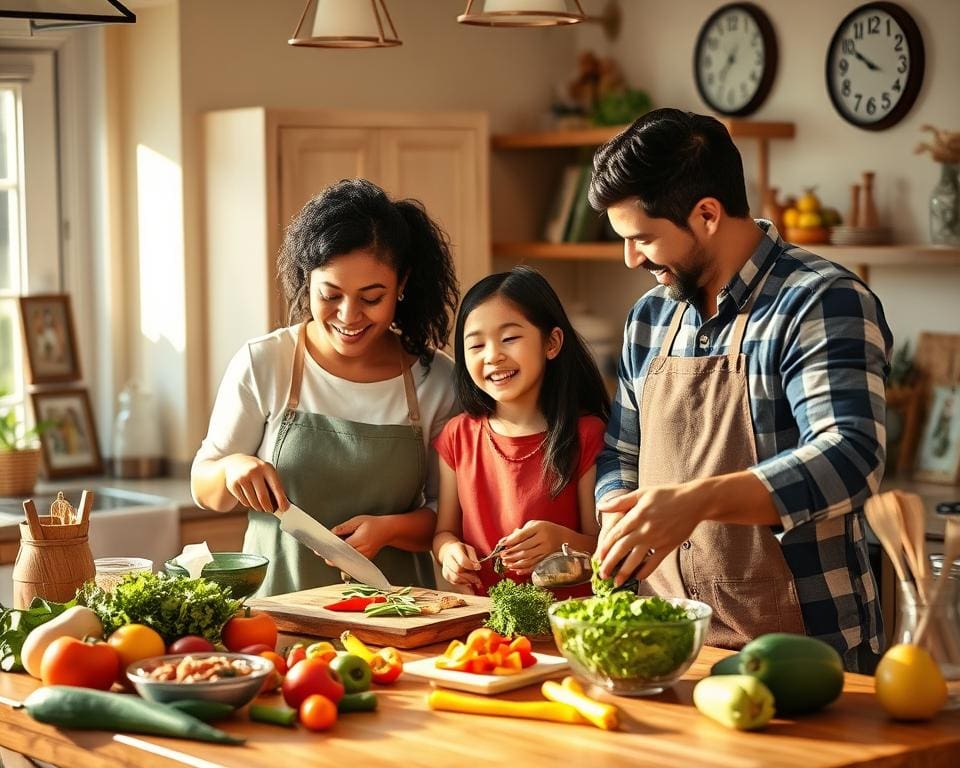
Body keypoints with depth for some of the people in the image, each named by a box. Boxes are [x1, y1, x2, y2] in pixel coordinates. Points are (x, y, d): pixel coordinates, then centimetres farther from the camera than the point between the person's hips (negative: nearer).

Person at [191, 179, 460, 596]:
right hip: (277, 603, 0)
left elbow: (449, 514, 8)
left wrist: (390, 529, -11)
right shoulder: (261, 364, 0)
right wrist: (232, 468, -12)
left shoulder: (437, 379, 2)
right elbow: (205, 490, 9)